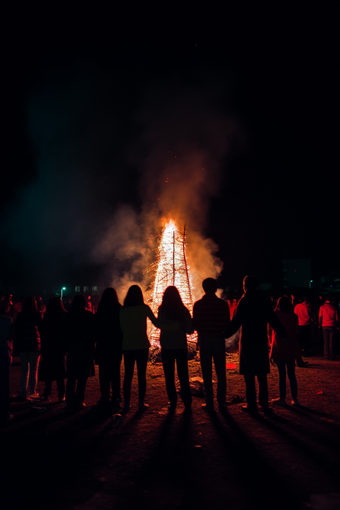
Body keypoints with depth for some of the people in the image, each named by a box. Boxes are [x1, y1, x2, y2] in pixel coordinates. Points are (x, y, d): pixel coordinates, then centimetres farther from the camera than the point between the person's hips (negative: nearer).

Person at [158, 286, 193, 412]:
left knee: (169, 376, 9)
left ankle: (173, 402, 10)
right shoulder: (183, 310, -4)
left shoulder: (162, 309, -9)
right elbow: (190, 330, -2)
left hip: (167, 346, -1)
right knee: (183, 375, 10)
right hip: (181, 346, 1)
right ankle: (187, 403, 10)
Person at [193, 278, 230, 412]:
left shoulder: (198, 304, -5)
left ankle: (209, 403, 8)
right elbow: (227, 324, 0)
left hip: (204, 339, -1)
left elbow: (195, 325, -4)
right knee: (221, 372, 10)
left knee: (207, 373, 5)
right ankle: (221, 402, 14)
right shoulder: (223, 304, -2)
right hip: (219, 339, 1)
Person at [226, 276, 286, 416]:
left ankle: (252, 406, 6)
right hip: (262, 342, 5)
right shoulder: (264, 302, 5)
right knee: (262, 375, 13)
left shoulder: (244, 301, -8)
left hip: (247, 342, -4)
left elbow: (236, 322, -14)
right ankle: (264, 403, 19)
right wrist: (284, 335, 14)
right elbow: (274, 321, 5)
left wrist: (224, 334, -8)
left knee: (249, 375, 2)